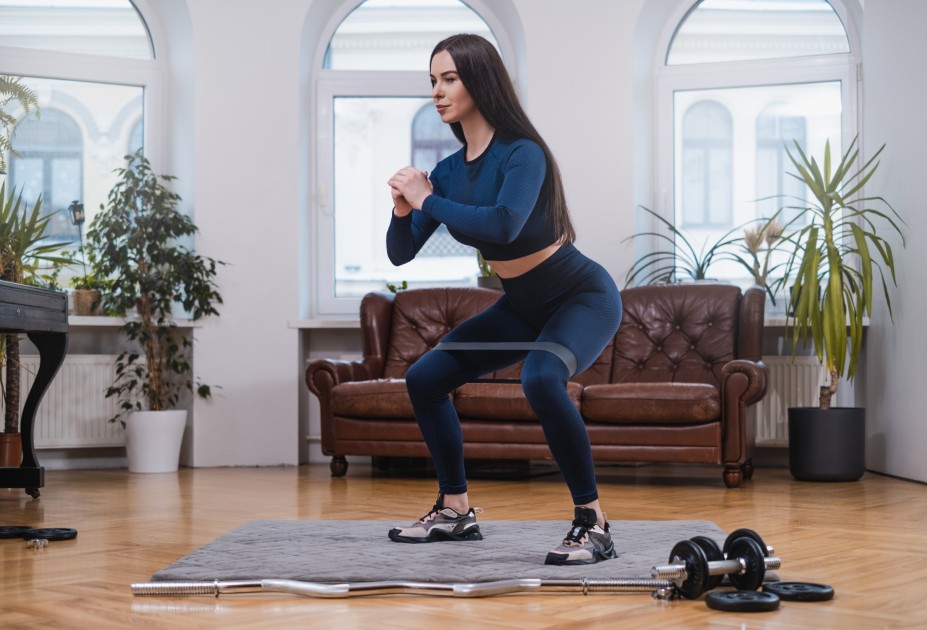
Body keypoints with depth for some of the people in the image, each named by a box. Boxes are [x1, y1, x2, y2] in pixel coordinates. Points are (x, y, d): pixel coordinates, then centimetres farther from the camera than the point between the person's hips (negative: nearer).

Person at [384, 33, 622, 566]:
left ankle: (593, 523, -25)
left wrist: (428, 202, -30)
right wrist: (403, 211, -21)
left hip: (582, 296, -8)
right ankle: (456, 511, 17)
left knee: (542, 379, -37)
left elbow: (504, 224, -42)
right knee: (424, 379, 4)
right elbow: (400, 254, 0)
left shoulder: (523, 154, -23)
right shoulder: (448, 172, -2)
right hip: (523, 306, 8)